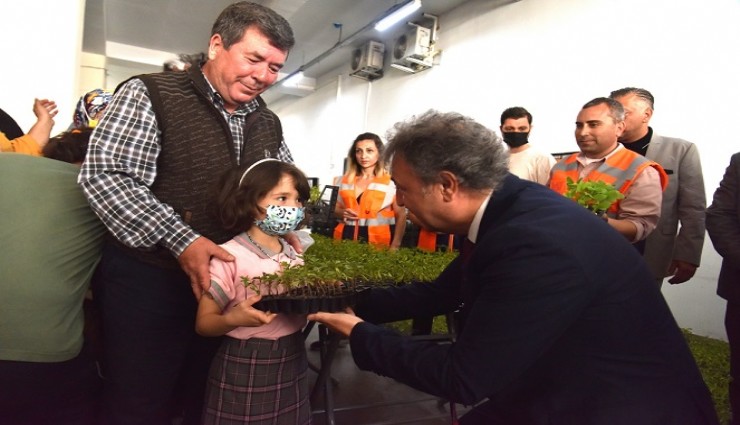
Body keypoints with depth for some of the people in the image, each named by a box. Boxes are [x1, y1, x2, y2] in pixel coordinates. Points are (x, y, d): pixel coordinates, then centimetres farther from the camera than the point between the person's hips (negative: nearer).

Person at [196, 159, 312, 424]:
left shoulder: (295, 253, 3)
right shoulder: (229, 256, -16)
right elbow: (203, 323, -11)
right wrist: (233, 319, -30)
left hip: (293, 361, 6)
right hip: (245, 368, -5)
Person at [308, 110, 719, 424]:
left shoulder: (538, 243, -33)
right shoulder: (506, 207, -6)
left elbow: (464, 377, -26)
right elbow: (441, 292, 6)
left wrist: (360, 334, -15)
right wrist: (356, 306, 1)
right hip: (560, 390, 7)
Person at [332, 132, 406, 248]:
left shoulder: (392, 182, -3)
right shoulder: (344, 180, 9)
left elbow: (401, 216, -2)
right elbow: (337, 209, 20)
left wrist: (394, 246, -13)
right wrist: (343, 213, -4)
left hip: (378, 242, -3)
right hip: (346, 238, 4)